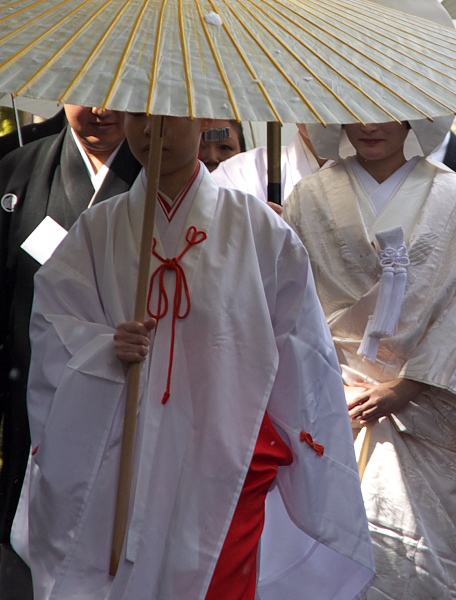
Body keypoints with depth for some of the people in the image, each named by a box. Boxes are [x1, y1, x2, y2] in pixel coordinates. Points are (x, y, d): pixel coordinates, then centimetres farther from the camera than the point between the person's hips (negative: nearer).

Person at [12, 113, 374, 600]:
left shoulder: (259, 230, 1)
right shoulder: (99, 228, 7)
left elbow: (299, 351, 3)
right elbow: (51, 322, 4)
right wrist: (104, 348, -16)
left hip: (226, 463, -1)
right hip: (123, 463, 2)